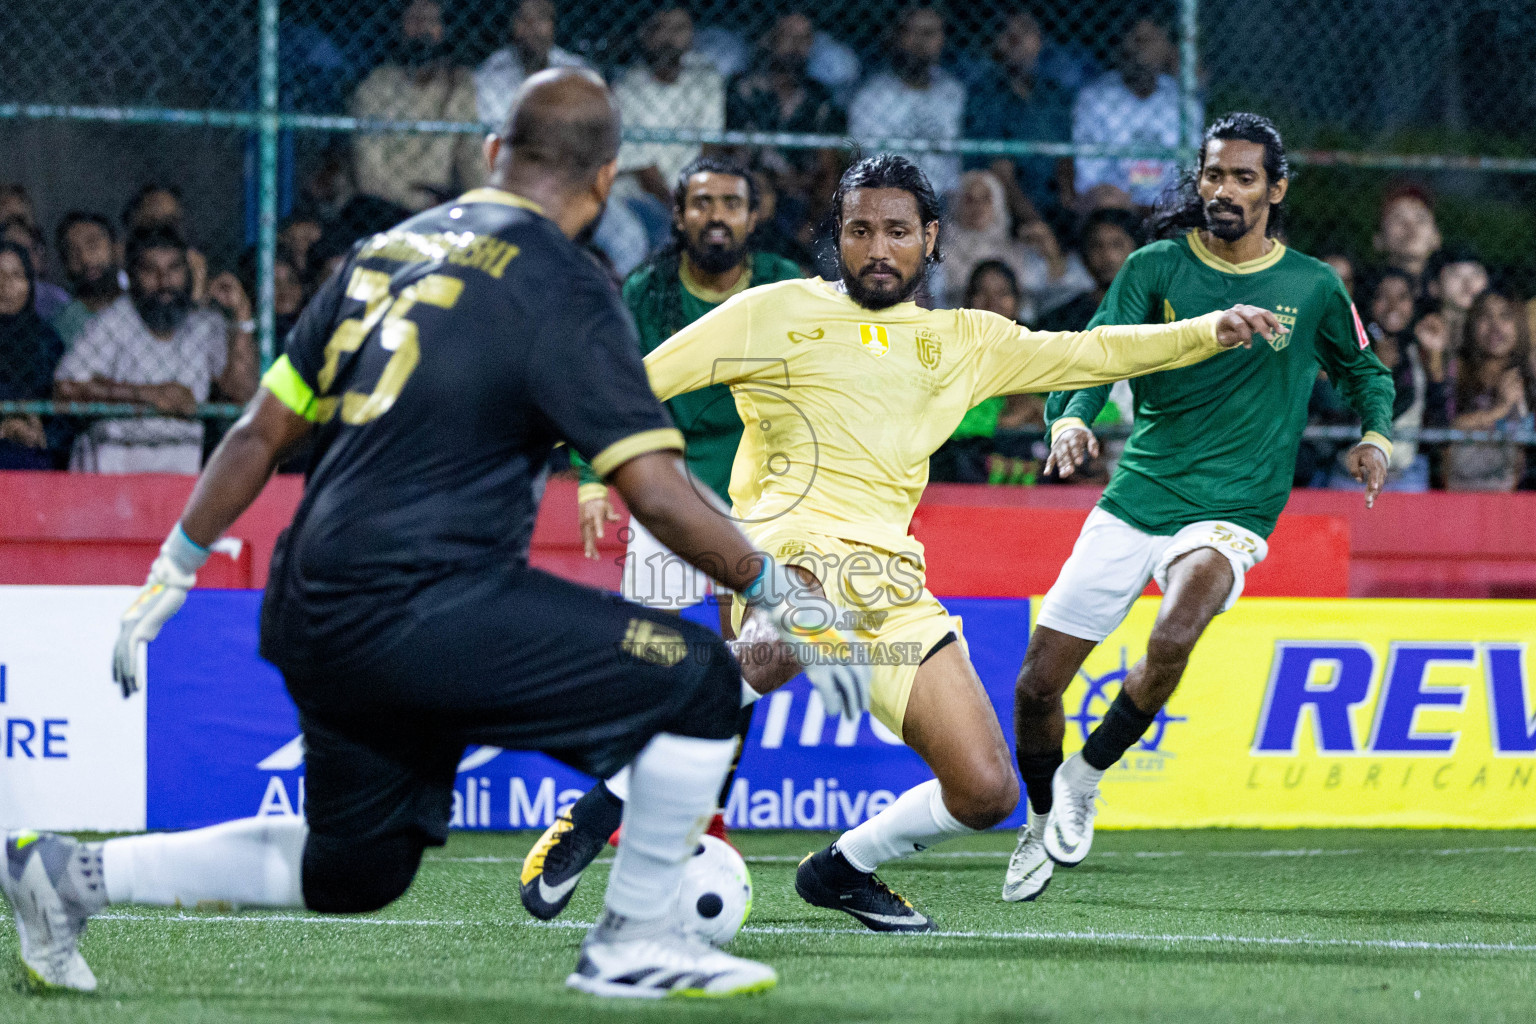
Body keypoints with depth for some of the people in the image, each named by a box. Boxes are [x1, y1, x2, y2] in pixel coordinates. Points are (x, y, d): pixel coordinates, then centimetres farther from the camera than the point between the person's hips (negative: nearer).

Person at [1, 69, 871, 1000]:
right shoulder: (562, 290, -7)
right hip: (423, 616, -8)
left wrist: (173, 572, 26)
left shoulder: (388, 251, 15)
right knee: (702, 678, -2)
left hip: (314, 625, 8)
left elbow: (262, 433, 18)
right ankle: (632, 942, 3)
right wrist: (783, 598, -4)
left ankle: (76, 875, 20)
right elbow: (659, 495, -13)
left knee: (356, 868, 23)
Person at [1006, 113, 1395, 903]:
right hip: (1131, 502, 2)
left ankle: (1088, 774, -9)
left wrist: (1377, 434, -1)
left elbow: (1365, 369, 19)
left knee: (1173, 639, -33)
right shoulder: (1155, 268, 0)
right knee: (1036, 683, 1)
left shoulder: (1312, 287, 3)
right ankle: (1043, 817, 30)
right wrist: (1070, 419, -31)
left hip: (1228, 513, -2)